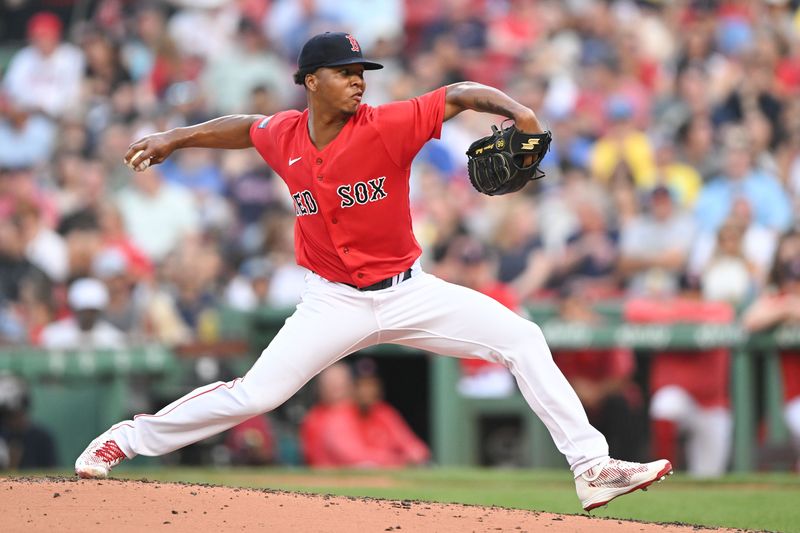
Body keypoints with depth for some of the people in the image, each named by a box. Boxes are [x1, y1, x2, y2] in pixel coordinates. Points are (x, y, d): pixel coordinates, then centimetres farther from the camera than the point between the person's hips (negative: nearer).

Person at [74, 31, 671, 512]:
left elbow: (460, 94, -17)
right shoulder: (284, 137, -5)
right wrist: (174, 138, 21)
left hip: (408, 292, 0)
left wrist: (516, 110, -35)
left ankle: (592, 466, -13)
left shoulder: (387, 127, -15)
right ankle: (128, 439, 13)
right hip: (334, 304, 0)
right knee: (255, 395, -8)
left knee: (523, 339, -15)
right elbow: (245, 127, 18)